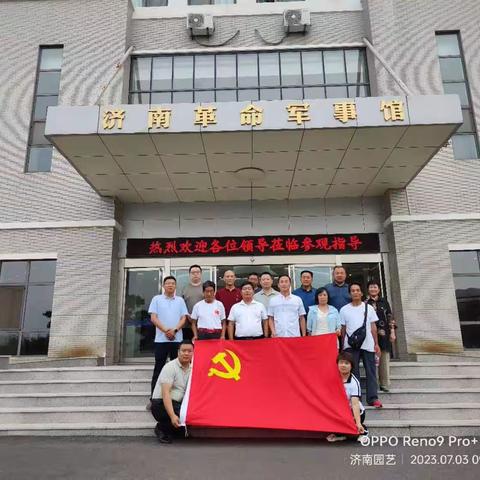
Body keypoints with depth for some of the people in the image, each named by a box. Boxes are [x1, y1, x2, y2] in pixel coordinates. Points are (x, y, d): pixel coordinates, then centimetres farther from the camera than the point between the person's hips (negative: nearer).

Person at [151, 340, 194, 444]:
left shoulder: (192, 368, 4)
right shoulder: (170, 367, -15)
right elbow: (165, 393, -24)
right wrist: (172, 416, -35)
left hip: (178, 404, 7)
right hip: (161, 403, -7)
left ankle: (170, 429, 5)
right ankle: (161, 428, -2)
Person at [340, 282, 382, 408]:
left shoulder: (368, 308, 7)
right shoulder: (344, 310, 5)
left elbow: (373, 327, 8)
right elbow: (343, 329, 7)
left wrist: (376, 344, 3)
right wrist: (342, 346, 3)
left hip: (368, 344, 1)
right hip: (351, 345, -1)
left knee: (371, 372, 2)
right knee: (353, 372, 4)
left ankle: (372, 398, 8)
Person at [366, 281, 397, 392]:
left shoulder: (384, 301, 11)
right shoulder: (365, 303, 4)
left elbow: (390, 317, 9)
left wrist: (392, 332, 4)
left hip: (384, 334, 2)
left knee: (384, 360, 3)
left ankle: (384, 384, 11)